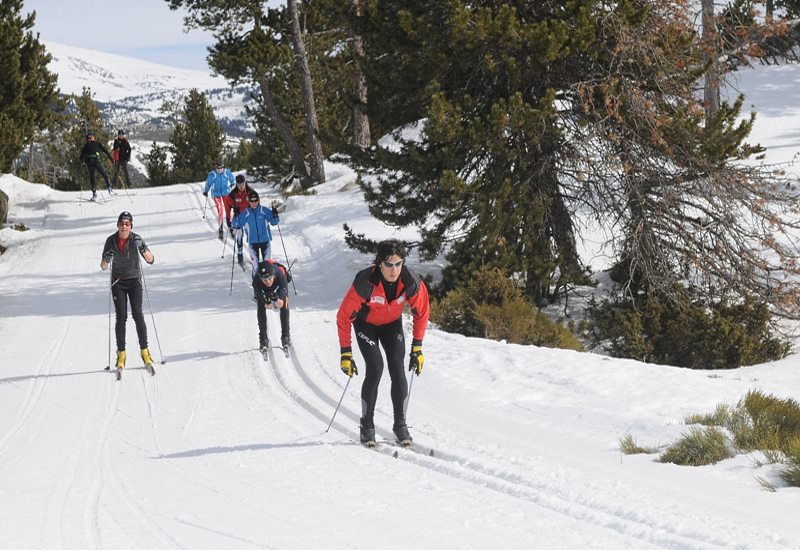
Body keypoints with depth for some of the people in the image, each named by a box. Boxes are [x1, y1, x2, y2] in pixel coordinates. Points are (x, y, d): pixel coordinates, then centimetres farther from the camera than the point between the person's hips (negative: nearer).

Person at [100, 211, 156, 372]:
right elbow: (103, 266, -5)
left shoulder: (136, 239, -10)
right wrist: (106, 260, -28)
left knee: (137, 314, -12)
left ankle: (144, 351, -4)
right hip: (118, 282, 0)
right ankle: (121, 354, 0)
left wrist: (143, 249, -29)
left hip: (134, 281, 0)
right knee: (121, 317, -7)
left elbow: (151, 260, -11)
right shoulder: (111, 240, -8)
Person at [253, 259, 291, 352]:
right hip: (263, 291, 0)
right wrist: (267, 302, -54)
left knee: (284, 306, -17)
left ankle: (285, 336, -3)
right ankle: (263, 339, -4)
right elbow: (268, 307, -33)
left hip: (279, 288, 0)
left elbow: (280, 305, -41)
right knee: (260, 309, -16)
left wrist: (275, 299, -61)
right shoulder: (256, 280, -42)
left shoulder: (280, 275, -44)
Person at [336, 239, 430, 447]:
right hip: (366, 324, -3)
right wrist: (346, 353, -26)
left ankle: (400, 425, 2)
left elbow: (421, 313, -9)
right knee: (375, 369, -17)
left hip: (392, 324, 3)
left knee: (397, 369, -10)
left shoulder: (411, 282, -28)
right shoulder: (365, 282, -37)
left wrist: (417, 348, -9)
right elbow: (344, 317, -27)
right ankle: (367, 426, -4)